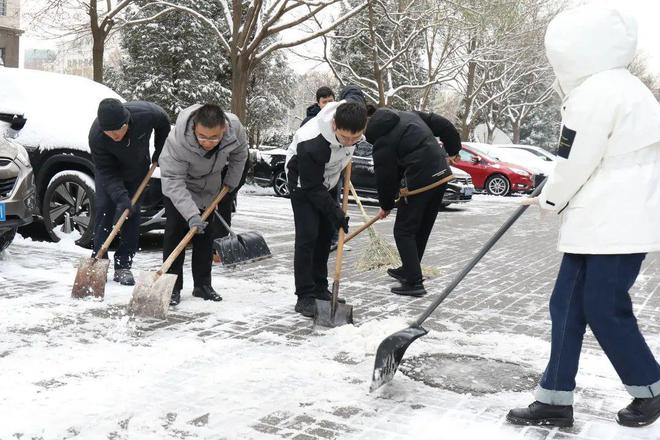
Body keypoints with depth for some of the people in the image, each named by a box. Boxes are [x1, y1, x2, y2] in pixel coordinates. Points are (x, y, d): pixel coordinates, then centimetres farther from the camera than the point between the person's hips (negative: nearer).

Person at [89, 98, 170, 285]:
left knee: (133, 213, -2)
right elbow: (107, 172, -30)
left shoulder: (146, 113, -36)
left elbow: (164, 123, -11)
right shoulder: (96, 136, -36)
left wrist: (160, 151, -4)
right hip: (109, 168, -1)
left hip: (138, 168, 1)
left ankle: (123, 266, 3)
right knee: (103, 209, -10)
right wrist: (121, 196, -43)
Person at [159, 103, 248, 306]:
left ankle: (202, 285, 18)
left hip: (209, 189, 4)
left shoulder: (235, 128, -30)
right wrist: (191, 214, -44)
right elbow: (173, 180, -37)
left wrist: (230, 183, -1)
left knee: (206, 236, 8)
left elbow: (239, 156, -6)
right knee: (175, 233, -9)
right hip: (178, 189, -4)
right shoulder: (177, 140, -42)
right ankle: (172, 287, -1)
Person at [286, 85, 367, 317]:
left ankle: (320, 288, 21)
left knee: (326, 233, 10)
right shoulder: (312, 144, -43)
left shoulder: (354, 107, -29)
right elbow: (312, 187, -30)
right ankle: (305, 296, -7)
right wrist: (336, 213, -25)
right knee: (308, 235, -15)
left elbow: (352, 89, -2)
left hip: (327, 178, 7)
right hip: (303, 180, -6)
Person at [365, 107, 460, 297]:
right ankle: (409, 270, 33)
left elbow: (386, 177, -2)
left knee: (404, 231, 2)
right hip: (441, 175, 8)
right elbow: (444, 125, 13)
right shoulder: (410, 115, 14)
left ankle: (414, 282, -3)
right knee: (422, 229, 19)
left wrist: (386, 206, 13)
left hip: (420, 182, -8)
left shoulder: (382, 142, -7)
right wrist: (453, 150, 23)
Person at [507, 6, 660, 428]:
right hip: (601, 221, 10)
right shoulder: (622, 87, 18)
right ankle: (556, 399, 13)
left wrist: (548, 200, 4)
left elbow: (574, 164, -14)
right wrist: (555, 195, 21)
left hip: (615, 225, -10)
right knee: (567, 306, 8)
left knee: (605, 310, -1)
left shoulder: (594, 93, -15)